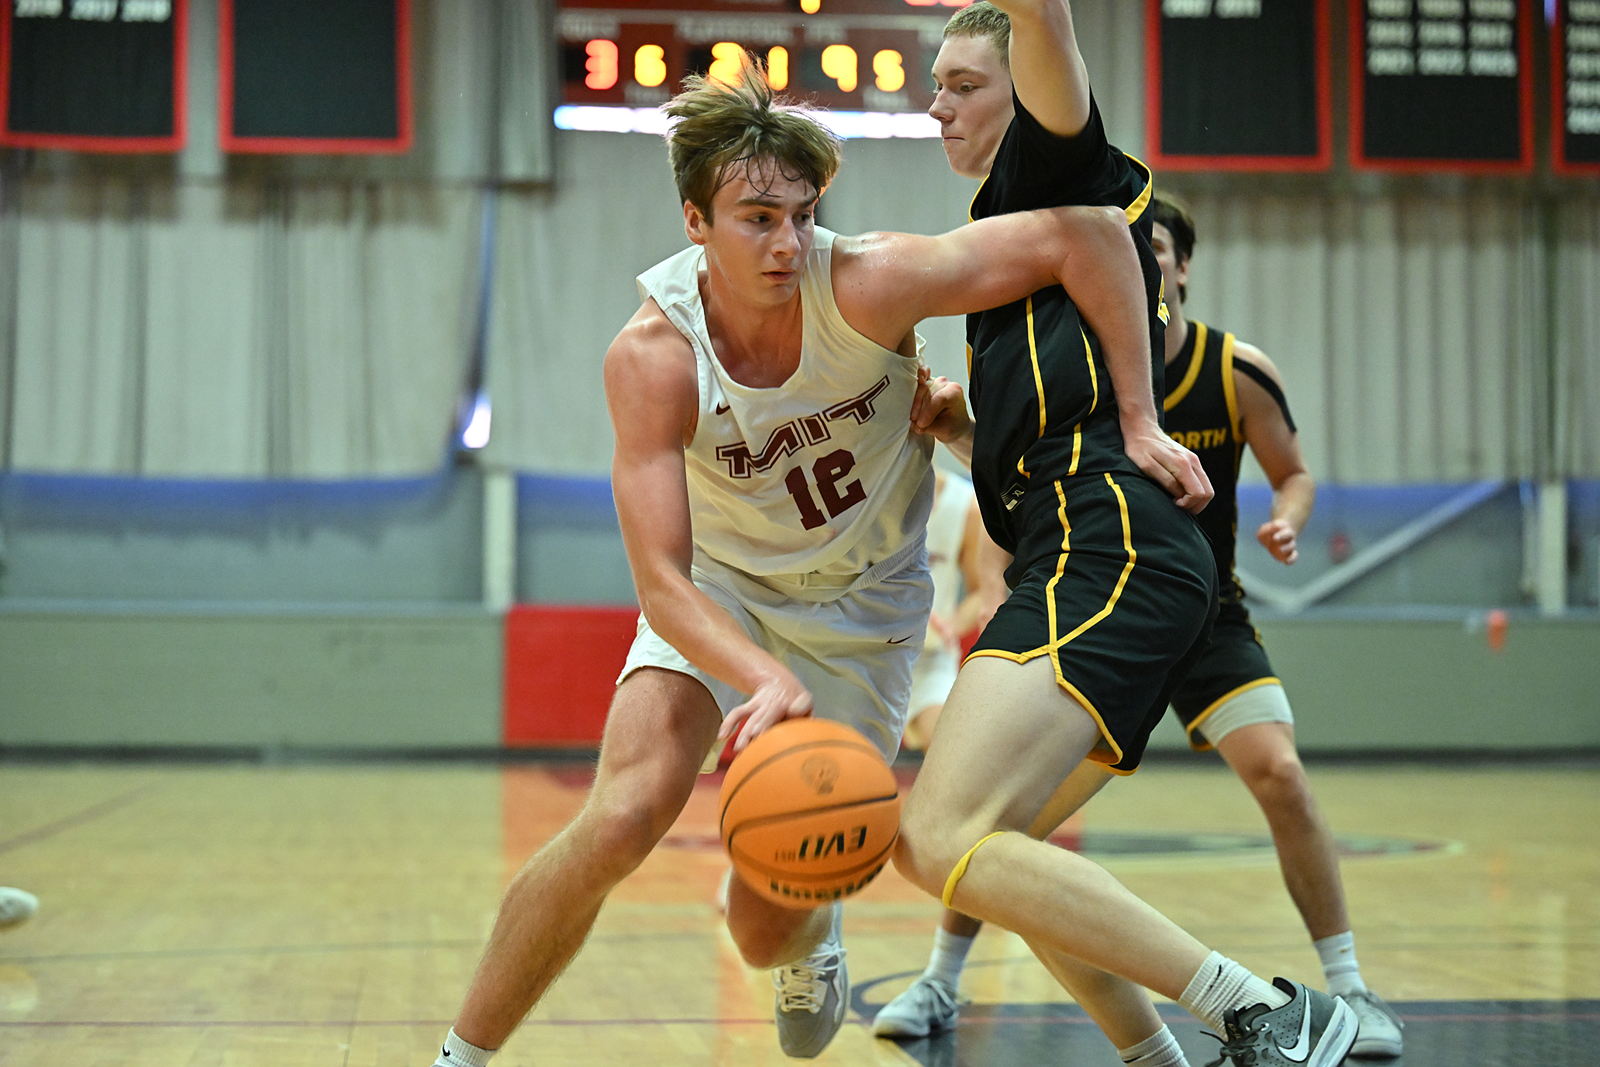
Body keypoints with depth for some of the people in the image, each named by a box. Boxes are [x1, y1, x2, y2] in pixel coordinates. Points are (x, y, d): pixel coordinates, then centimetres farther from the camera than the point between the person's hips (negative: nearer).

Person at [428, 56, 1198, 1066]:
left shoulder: (865, 285, -29)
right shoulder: (654, 356, -27)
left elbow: (1090, 232, -30)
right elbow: (661, 580, -31)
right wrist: (765, 678, -49)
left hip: (863, 608, 0)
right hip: (720, 591, 0)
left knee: (767, 932, 0)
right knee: (622, 816, -25)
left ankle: (809, 932, 42)